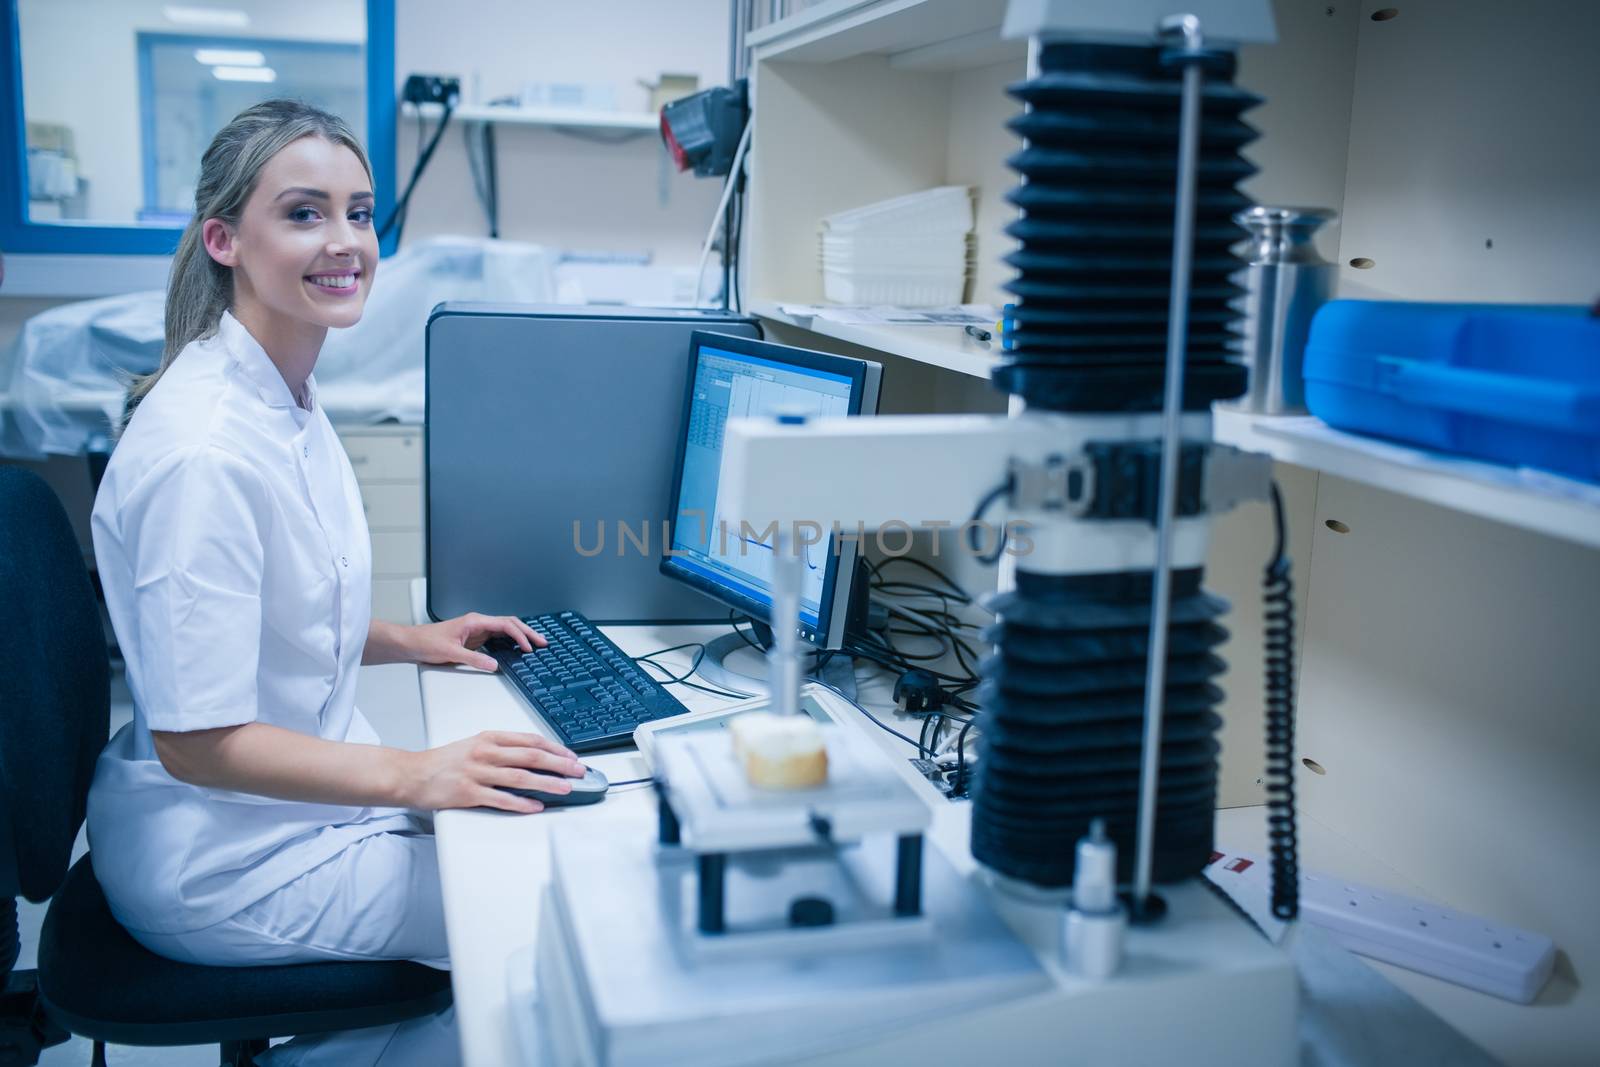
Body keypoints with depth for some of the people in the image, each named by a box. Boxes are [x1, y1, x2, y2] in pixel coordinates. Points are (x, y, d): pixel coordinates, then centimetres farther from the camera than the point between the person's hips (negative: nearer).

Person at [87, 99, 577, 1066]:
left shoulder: (291, 401, 5)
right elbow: (195, 740, -26)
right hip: (223, 864, -9)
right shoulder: (203, 450, -27)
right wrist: (410, 774, -29)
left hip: (295, 794, 9)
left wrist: (409, 640, 7)